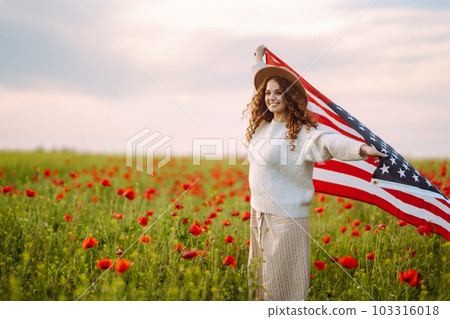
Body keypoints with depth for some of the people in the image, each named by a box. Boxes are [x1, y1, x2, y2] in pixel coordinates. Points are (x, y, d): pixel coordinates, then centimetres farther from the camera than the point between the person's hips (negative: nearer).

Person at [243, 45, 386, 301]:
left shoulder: (302, 133, -16)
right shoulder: (263, 124, 8)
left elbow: (329, 141, -37)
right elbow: (263, 84, 28)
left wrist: (361, 148, -55)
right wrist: (260, 62, 40)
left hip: (286, 218, -8)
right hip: (259, 212, 8)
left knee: (282, 283, 0)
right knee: (257, 277, 17)